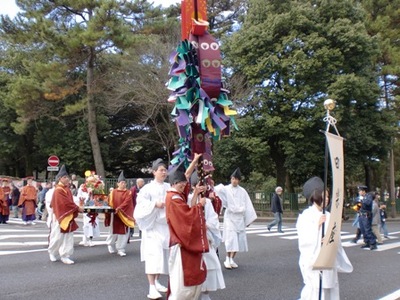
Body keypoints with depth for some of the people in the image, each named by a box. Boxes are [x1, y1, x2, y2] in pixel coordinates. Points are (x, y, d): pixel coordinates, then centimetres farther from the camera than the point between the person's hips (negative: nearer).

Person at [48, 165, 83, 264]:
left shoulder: (67, 189, 10)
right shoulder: (58, 190, -17)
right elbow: (66, 203, -22)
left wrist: (76, 209, 0)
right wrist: (77, 208, -16)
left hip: (68, 216, 8)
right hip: (60, 216, -8)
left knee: (68, 237, 5)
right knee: (58, 236, 4)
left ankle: (65, 256, 8)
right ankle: (52, 252, 28)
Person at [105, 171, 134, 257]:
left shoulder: (128, 193, 1)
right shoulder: (113, 192, 5)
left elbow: (126, 202, -12)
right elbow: (110, 202, 4)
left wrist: (119, 208, -23)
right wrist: (113, 209, -13)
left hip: (124, 215, -1)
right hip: (114, 214, 1)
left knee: (123, 232, -2)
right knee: (114, 231, 10)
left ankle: (121, 249, 7)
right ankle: (110, 244, 37)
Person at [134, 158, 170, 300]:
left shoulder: (169, 187, 8)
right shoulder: (148, 187, -4)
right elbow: (140, 202, -12)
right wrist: (155, 204, -20)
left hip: (166, 225, 5)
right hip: (152, 225, -5)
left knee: (163, 254, 12)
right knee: (153, 254, -11)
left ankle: (157, 281, 27)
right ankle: (151, 287, -12)